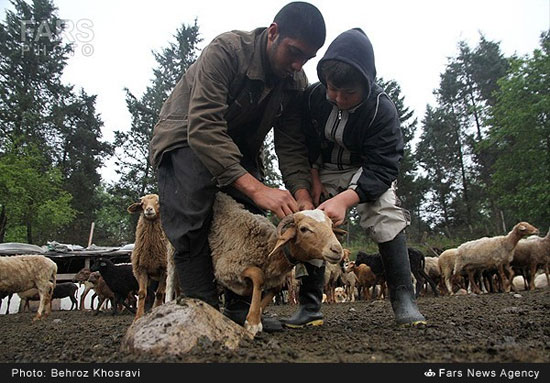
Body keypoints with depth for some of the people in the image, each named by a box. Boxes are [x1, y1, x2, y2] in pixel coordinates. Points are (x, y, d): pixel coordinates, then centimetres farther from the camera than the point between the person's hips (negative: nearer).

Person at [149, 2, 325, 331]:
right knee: (192, 220, -24)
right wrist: (255, 187, -46)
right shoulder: (226, 50, -28)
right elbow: (203, 128, -38)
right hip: (186, 137, -5)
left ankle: (241, 307, 3)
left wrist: (302, 195, -29)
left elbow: (292, 146, -10)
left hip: (239, 147, 6)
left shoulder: (296, 83, -9)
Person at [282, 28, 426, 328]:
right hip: (321, 171, 3)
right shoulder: (312, 96, -18)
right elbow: (304, 144, -2)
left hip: (365, 171, -2)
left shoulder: (382, 109, -27)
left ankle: (403, 299, -19)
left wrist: (345, 199, -46)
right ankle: (309, 306, 2)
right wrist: (314, 180, -13)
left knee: (385, 214, -28)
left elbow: (382, 168, -31)